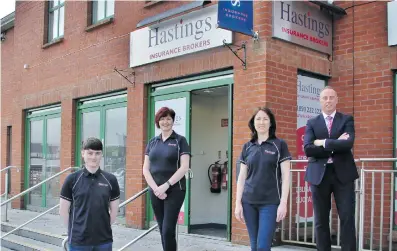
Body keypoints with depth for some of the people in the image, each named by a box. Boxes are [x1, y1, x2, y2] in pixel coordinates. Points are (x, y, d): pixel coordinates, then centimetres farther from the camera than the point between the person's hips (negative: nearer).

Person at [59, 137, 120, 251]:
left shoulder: (110, 180, 1)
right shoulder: (72, 179, -3)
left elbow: (114, 210, 9)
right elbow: (63, 210, 2)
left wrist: (103, 228, 9)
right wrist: (76, 229, 4)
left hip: (104, 240, 2)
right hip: (78, 241, -1)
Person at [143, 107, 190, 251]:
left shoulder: (180, 140, -1)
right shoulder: (152, 142, 11)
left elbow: (184, 168, -10)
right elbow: (146, 169, 7)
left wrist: (166, 185, -16)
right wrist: (155, 188, -8)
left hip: (174, 190, -4)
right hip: (155, 191, 4)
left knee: (168, 230, -9)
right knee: (162, 230, 9)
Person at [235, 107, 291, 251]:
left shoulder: (280, 145, 0)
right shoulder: (247, 147, 9)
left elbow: (285, 176, -3)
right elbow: (242, 177, 10)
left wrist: (283, 203, -10)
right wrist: (238, 203, 4)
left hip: (270, 202, -3)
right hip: (249, 202, 3)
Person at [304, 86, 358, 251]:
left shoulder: (347, 120, 7)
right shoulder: (312, 123, 9)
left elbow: (348, 143, -12)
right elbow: (308, 149, -7)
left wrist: (323, 142, -9)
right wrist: (335, 145, -11)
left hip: (343, 174, -1)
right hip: (319, 175, 1)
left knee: (347, 218, -3)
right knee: (321, 220, 6)